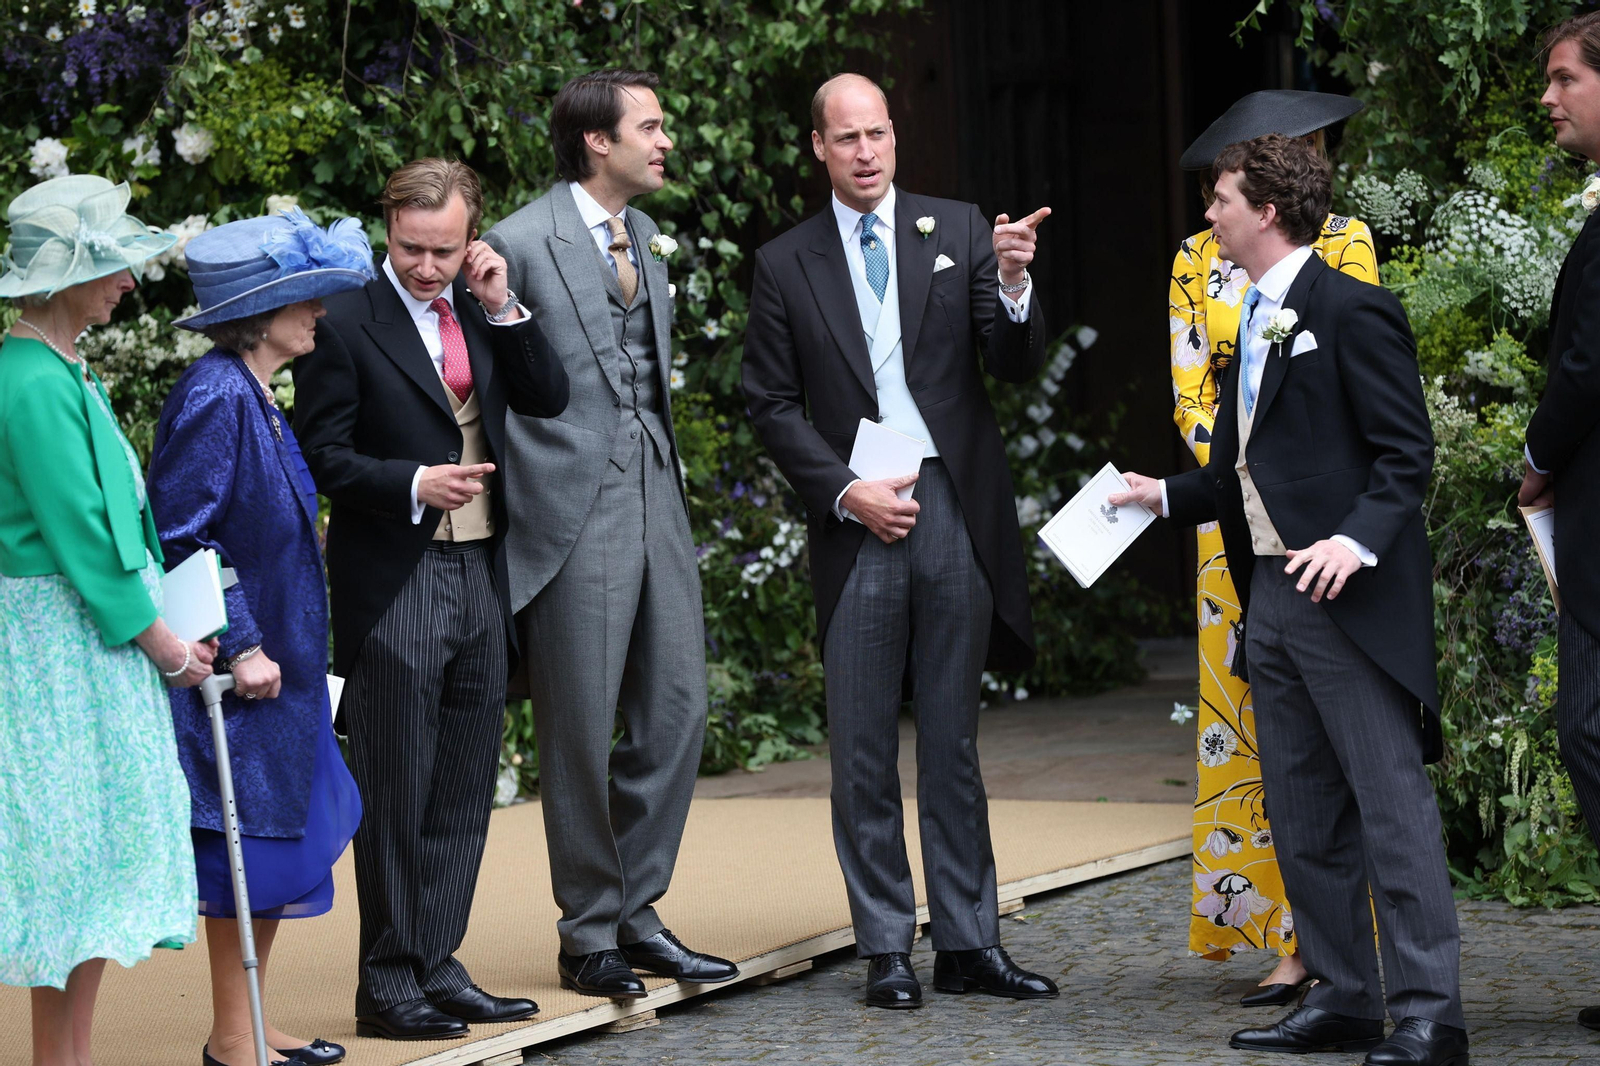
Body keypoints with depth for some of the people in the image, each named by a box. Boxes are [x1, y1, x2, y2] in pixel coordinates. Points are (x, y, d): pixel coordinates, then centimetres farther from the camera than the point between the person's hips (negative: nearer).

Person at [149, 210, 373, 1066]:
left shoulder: (255, 396, 12)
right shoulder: (216, 397, -18)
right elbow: (179, 535, -21)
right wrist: (240, 647, -21)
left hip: (278, 661, 10)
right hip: (239, 673, -10)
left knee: (282, 832, 13)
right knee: (248, 839, -3)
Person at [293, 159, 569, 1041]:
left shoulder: (481, 313, 11)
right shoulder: (346, 323, -7)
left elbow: (549, 399, 6)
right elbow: (322, 454, -9)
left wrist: (503, 308, -4)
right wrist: (414, 484, -22)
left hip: (482, 576, 6)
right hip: (394, 590, -6)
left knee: (463, 792, 10)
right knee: (396, 794, -1)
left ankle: (438, 968, 18)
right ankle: (388, 983, 6)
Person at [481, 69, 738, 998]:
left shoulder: (646, 236, 14)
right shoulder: (520, 244, -10)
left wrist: (667, 462, 16)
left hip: (656, 496, 7)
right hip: (574, 512, -7)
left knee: (676, 710, 6)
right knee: (581, 730, 0)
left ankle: (637, 913, 17)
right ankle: (589, 934, 10)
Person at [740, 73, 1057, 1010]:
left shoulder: (959, 231, 7)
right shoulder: (786, 264, 5)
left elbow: (1019, 366, 2)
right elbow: (773, 404, 4)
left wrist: (1013, 284, -18)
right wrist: (847, 492, -8)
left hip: (957, 511, 1)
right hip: (857, 523, -1)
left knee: (954, 744, 6)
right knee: (863, 750, 1)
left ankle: (969, 942, 10)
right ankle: (887, 950, 7)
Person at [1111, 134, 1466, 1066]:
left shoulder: (1352, 310, -9)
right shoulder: (1256, 324, 19)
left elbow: (1406, 450, -14)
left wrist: (1360, 537, -27)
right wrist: (1166, 497, 23)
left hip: (1351, 595, -10)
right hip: (1268, 597, 10)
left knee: (1391, 801, -9)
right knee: (1304, 814, 11)